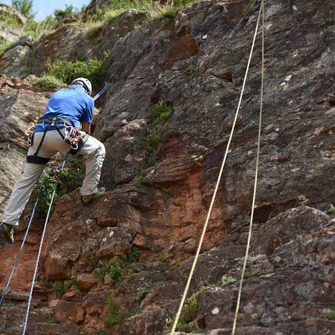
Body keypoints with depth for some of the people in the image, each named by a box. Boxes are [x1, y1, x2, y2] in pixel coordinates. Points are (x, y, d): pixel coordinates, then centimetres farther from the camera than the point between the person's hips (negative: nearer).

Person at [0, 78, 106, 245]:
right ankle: (88, 192, 15)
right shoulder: (87, 98, 21)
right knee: (98, 149, 16)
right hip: (61, 133, -5)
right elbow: (86, 129, 27)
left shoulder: (58, 93, 34)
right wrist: (84, 150, 45)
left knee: (26, 180, 9)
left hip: (39, 134, 5)